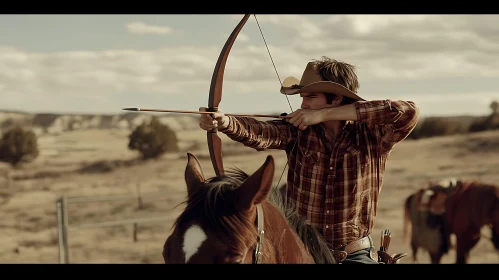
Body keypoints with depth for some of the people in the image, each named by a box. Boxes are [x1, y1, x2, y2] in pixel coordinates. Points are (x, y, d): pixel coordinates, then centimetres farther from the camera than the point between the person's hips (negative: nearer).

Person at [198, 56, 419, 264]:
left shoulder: (370, 135, -5)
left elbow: (408, 113, -23)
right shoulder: (298, 131, 1)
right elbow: (259, 133, -16)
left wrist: (325, 114, -21)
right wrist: (223, 122, -40)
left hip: (355, 256, -2)